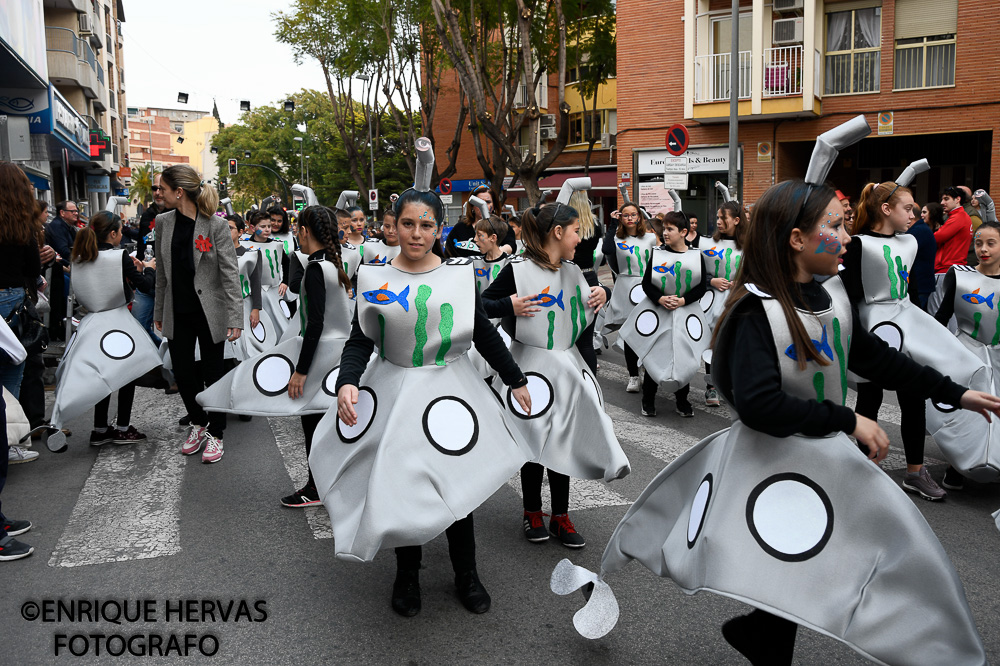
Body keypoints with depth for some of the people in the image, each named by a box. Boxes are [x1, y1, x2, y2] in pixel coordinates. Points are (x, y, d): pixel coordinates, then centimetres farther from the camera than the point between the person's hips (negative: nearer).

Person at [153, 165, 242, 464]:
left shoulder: (216, 225, -12)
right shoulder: (163, 222, 4)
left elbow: (230, 273, -12)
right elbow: (162, 271, 12)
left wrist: (235, 318, -17)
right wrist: (159, 311, 14)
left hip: (209, 310, -4)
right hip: (178, 311, 5)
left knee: (213, 373, 5)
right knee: (182, 370, 9)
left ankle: (215, 433, 20)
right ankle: (198, 423, 32)